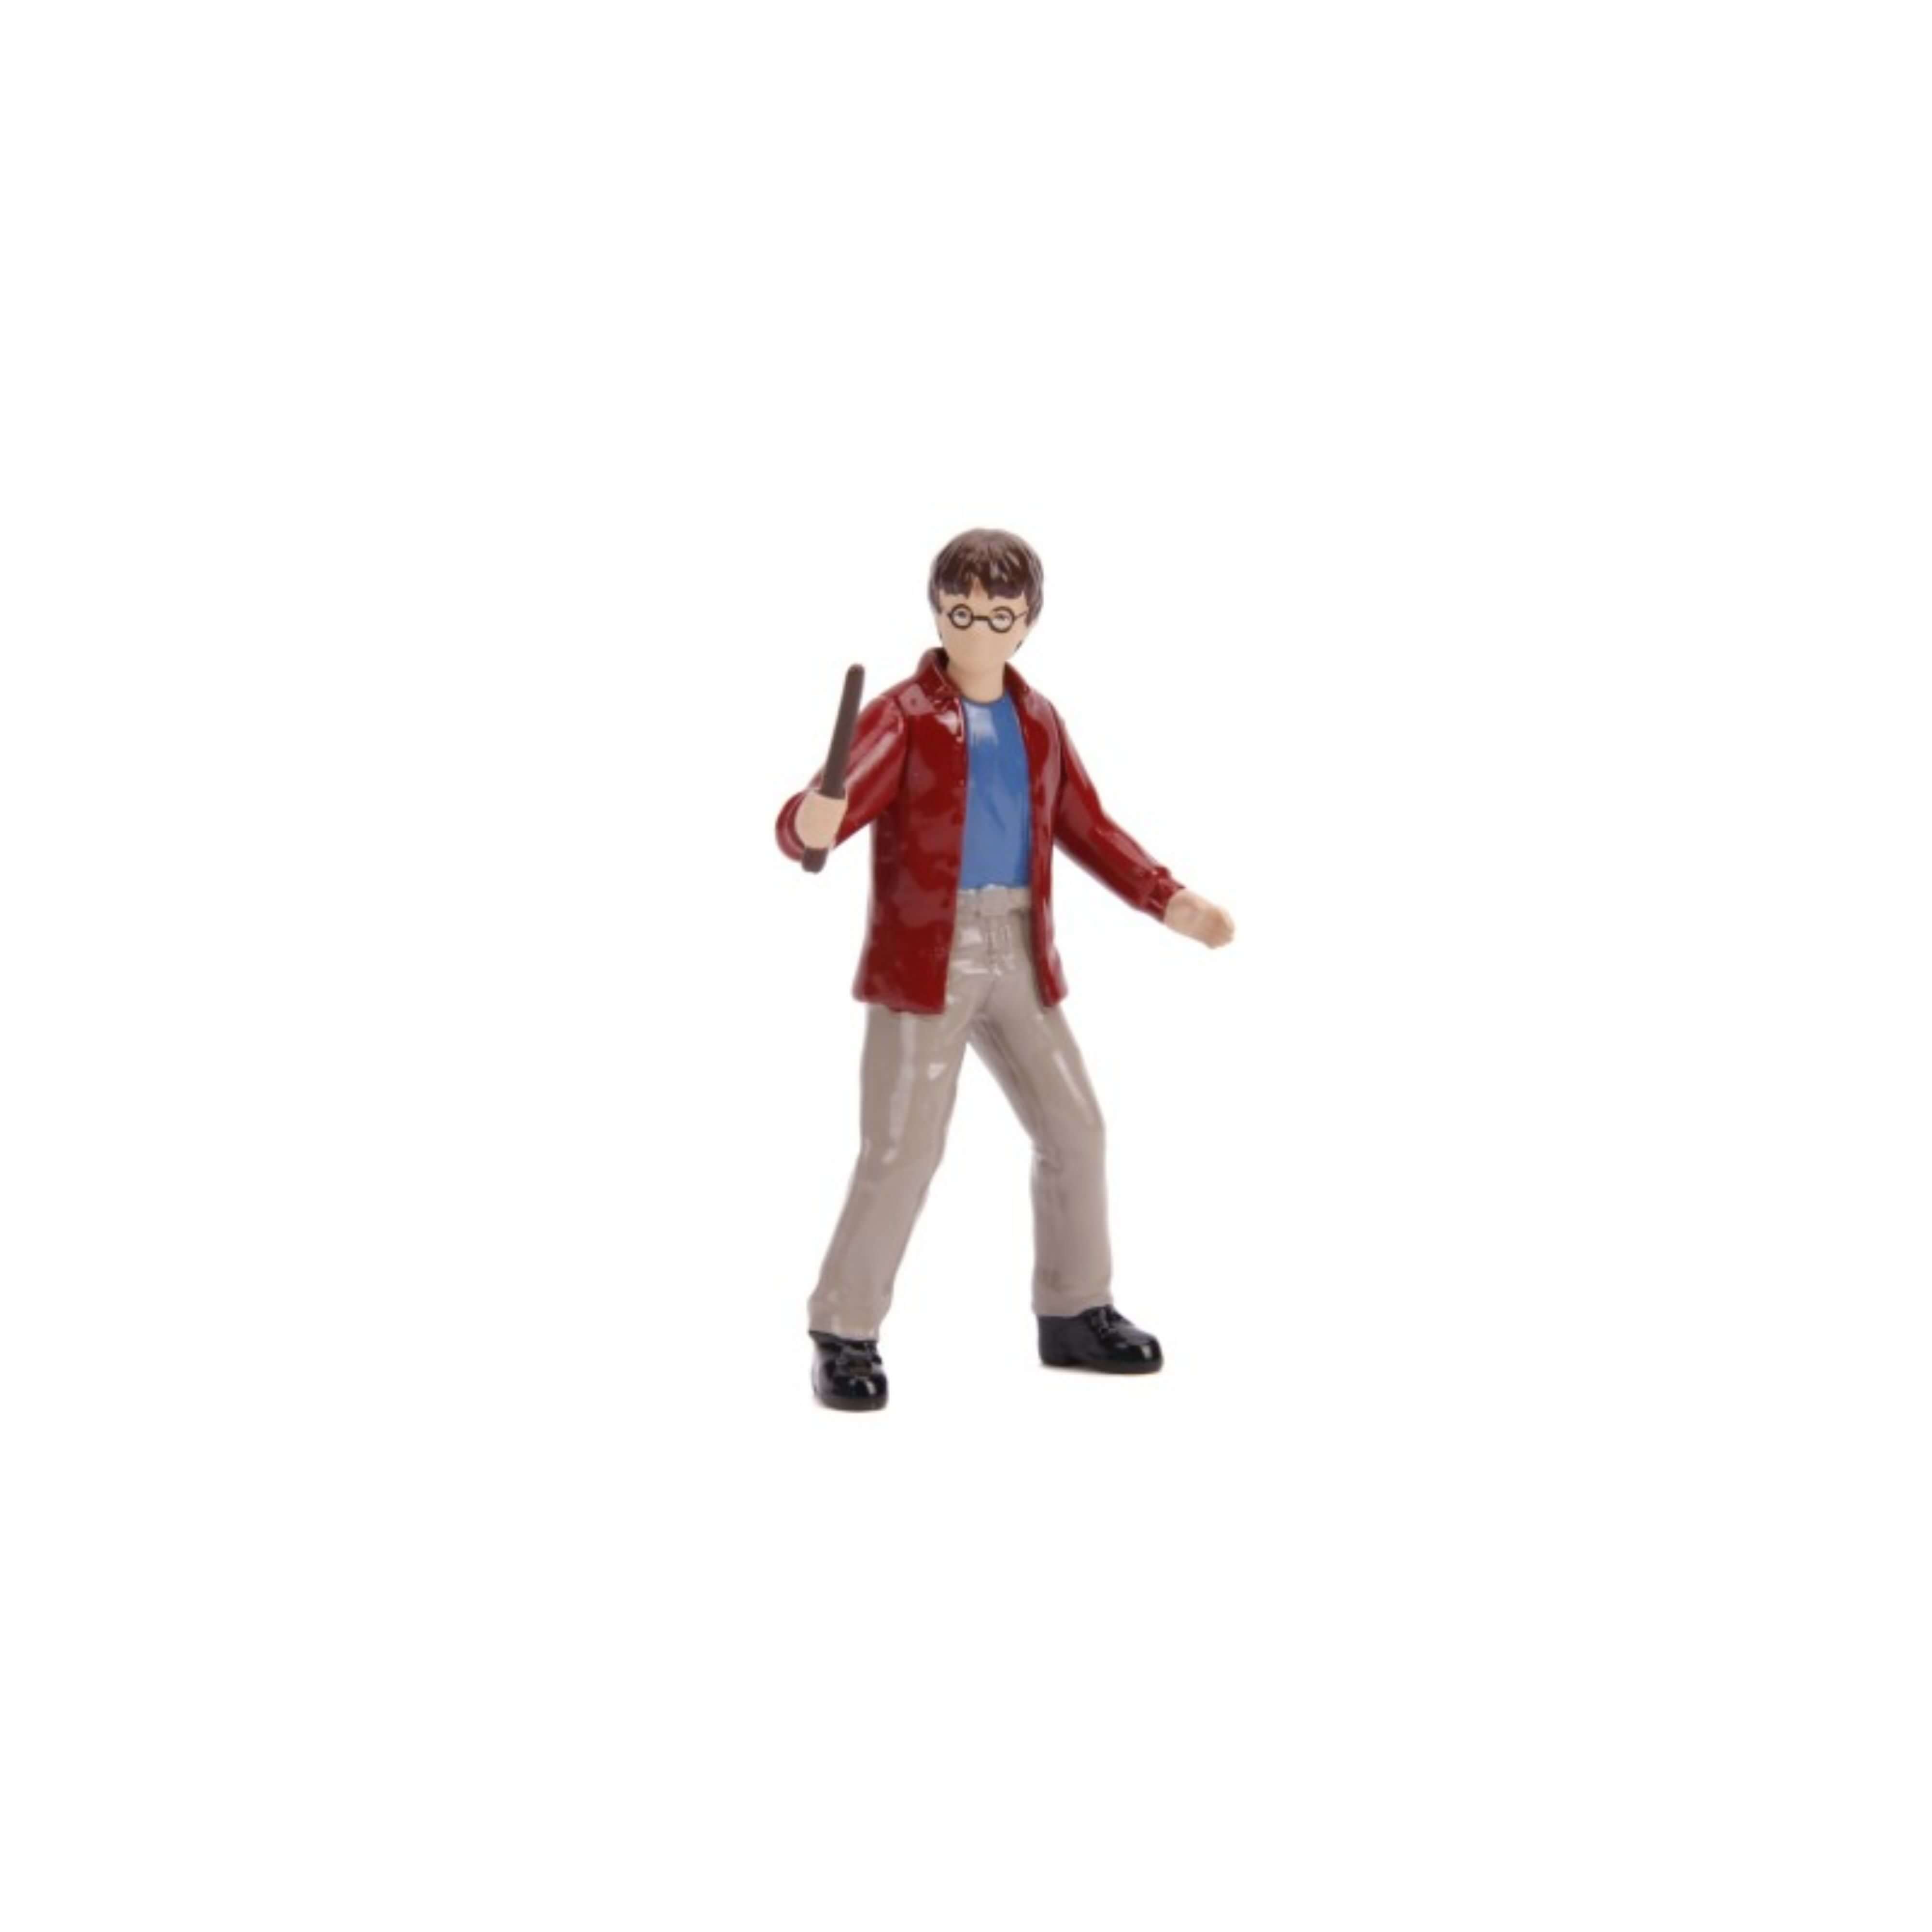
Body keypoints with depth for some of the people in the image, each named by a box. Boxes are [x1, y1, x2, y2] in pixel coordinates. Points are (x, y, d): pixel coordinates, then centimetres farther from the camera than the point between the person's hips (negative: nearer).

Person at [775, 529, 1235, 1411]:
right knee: (903, 1149, -8)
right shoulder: (901, 718, -7)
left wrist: (1167, 900, 8)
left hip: (1019, 958, 6)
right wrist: (811, 823, -44)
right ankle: (844, 1335, 7)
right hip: (922, 957, -6)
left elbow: (1088, 830, 19)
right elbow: (816, 818, -20)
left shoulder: (1039, 723, 12)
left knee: (1074, 1128, 11)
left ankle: (1075, 1313, 28)